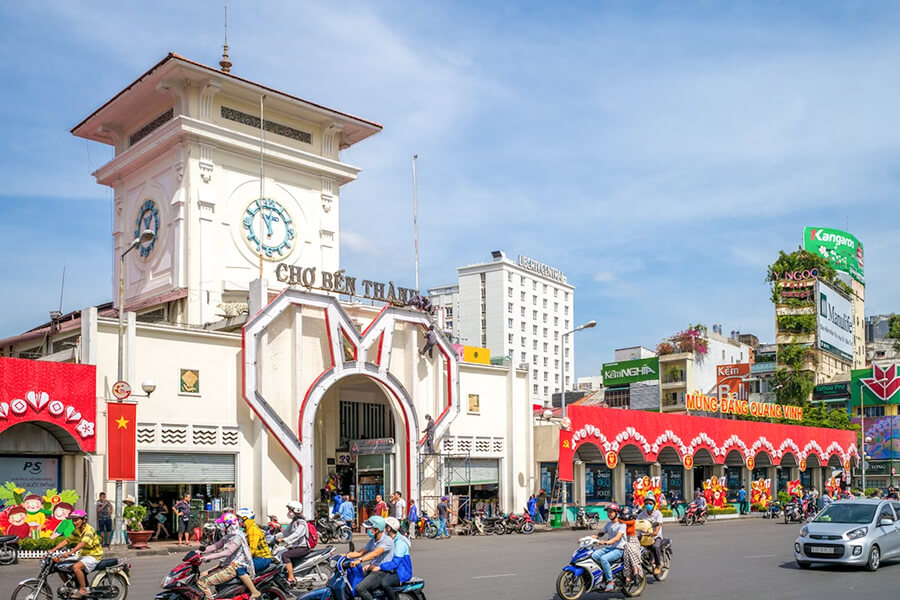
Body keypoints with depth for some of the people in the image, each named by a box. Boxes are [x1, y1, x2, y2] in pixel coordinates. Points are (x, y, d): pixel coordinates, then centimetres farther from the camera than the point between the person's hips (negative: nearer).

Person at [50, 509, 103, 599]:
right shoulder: (76, 531, 9)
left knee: (76, 567, -34)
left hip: (93, 555, -9)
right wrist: (53, 550, -5)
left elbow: (83, 543, -33)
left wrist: (70, 552, -46)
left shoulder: (89, 530, -18)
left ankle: (83, 590, -22)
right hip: (83, 555, 9)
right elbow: (66, 541, 7)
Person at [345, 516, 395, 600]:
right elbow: (360, 553, 15)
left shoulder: (387, 540, -15)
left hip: (382, 572, -9)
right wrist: (344, 555, 2)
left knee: (360, 588, -26)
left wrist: (359, 560, -40)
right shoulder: (372, 540, 14)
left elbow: (375, 553, -29)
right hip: (371, 569, 9)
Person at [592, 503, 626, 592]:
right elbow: (600, 533, 16)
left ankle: (610, 582, -21)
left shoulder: (622, 524, -7)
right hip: (608, 548, 7)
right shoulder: (608, 524, 19)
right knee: (593, 555, -19)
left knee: (603, 558, -32)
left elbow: (618, 537, -21)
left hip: (619, 549, -7)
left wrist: (607, 542, -36)